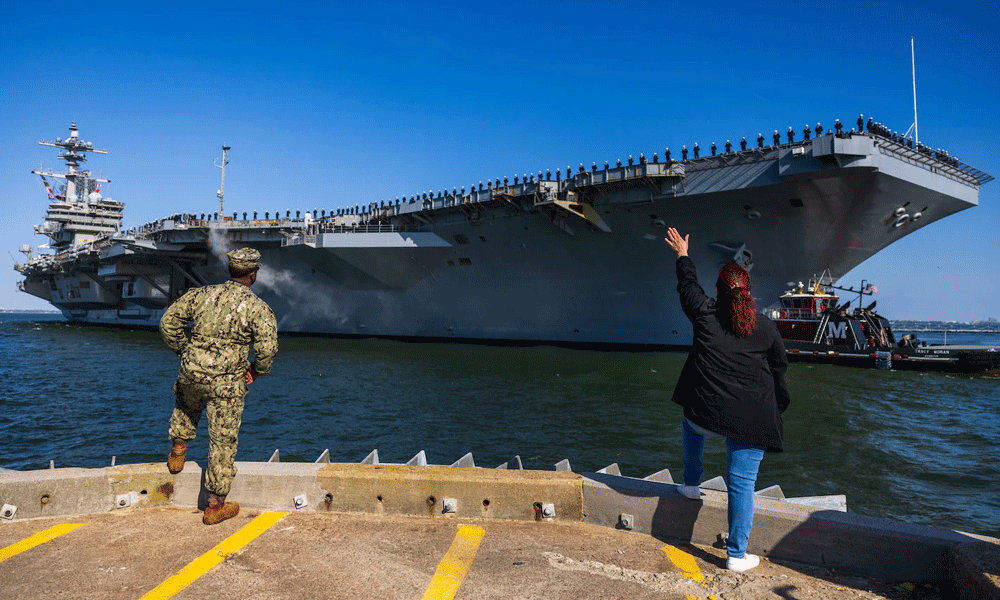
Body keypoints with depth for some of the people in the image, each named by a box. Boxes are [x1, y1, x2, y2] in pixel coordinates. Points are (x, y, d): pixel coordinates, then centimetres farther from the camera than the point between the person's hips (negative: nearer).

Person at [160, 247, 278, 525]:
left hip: (192, 373, 4)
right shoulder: (257, 307, -10)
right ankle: (215, 506, 17)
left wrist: (184, 352, 18)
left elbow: (168, 322, 6)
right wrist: (257, 370, -1)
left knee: (186, 407, 41)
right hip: (226, 384, -4)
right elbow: (268, 346, -20)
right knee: (223, 442, 7)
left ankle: (178, 451, 42)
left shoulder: (201, 294, 3)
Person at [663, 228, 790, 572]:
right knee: (741, 483, 4)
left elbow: (688, 285, 17)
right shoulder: (766, 327, 3)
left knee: (692, 427, 36)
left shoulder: (704, 314, -2)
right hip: (751, 420, 0)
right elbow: (780, 372, 9)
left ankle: (691, 484, 47)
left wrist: (682, 255, 32)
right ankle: (737, 555, 10)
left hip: (706, 413, 0)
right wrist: (777, 410, 21)